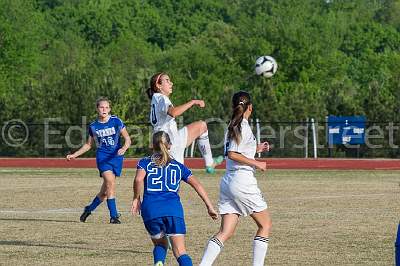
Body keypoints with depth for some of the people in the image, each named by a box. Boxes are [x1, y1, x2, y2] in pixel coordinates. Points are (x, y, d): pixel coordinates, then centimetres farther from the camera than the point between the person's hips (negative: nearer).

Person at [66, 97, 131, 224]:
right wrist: (74, 155, 14)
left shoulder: (116, 121, -1)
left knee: (105, 189, 2)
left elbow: (127, 139, -1)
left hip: (116, 156, 0)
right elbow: (88, 144, 20)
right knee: (110, 182, -21)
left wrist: (124, 148, -21)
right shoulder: (93, 126, 6)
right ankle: (113, 216, -17)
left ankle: (89, 209, 26)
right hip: (102, 156, 0)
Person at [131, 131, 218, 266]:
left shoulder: (145, 162, 16)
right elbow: (196, 185, 12)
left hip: (150, 209, 0)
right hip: (173, 208, 0)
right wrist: (210, 207, 11)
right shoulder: (178, 166, 21)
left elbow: (139, 179, -6)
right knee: (180, 252, -3)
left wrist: (136, 199, 7)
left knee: (160, 244, 24)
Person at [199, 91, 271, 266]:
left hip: (227, 181, 8)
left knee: (226, 232, 2)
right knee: (265, 225, 8)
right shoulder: (244, 127, -10)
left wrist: (255, 149, 25)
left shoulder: (232, 126, 15)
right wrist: (256, 163, -13)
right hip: (242, 181, -8)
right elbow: (232, 154, -19)